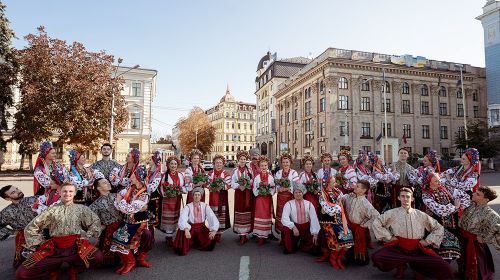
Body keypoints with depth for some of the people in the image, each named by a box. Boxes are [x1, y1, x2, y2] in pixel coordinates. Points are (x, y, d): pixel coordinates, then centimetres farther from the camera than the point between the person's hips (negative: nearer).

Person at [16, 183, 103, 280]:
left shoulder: (81, 208, 10)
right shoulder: (52, 210, 9)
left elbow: (95, 222, 13)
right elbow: (30, 228, 11)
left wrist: (86, 237, 4)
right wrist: (41, 244, 5)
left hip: (75, 247, -1)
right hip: (54, 249, 1)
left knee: (98, 257, -31)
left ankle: (74, 269, 3)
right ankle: (54, 269, 11)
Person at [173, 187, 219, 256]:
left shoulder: (205, 206, -1)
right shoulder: (188, 207, -8)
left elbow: (212, 218, -10)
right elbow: (182, 219, -24)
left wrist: (214, 230, -26)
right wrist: (186, 229, -42)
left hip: (201, 228, 2)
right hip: (190, 227, -2)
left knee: (211, 240, -19)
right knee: (183, 232, -33)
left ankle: (195, 244, 10)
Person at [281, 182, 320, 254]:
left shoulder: (309, 204, 4)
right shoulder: (289, 204, -3)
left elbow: (314, 219, -3)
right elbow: (284, 218, -15)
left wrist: (315, 233, -13)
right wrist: (293, 227, -29)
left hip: (306, 228, 1)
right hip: (293, 226, -1)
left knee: (311, 247, -17)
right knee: (286, 229, -31)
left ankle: (303, 245, 21)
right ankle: (289, 248, -3)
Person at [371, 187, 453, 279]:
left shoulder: (421, 215, 9)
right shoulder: (392, 213, 3)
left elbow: (439, 228, 17)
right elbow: (376, 223, 3)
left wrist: (427, 241, 7)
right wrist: (389, 237, -1)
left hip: (418, 250, 1)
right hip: (399, 248, -1)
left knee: (446, 270, -21)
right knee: (376, 258, -30)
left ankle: (417, 266, 10)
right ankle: (401, 266, 4)